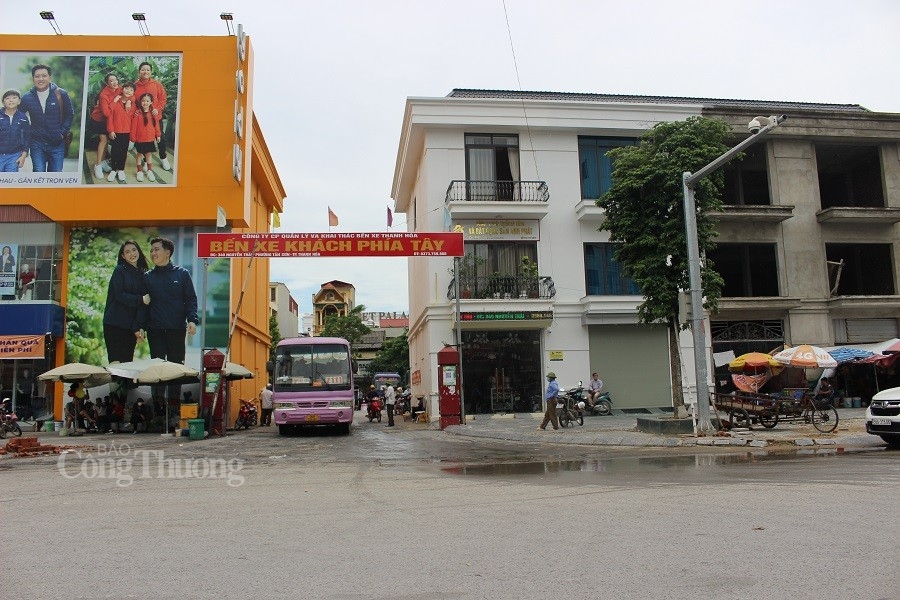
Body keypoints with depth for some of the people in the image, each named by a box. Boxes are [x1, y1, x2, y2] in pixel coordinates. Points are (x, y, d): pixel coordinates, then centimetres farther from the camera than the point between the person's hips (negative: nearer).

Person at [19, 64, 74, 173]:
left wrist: (62, 133, -3)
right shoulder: (27, 98, -1)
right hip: (37, 144, 1)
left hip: (57, 143, -1)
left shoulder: (61, 94, -6)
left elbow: (70, 114, 4)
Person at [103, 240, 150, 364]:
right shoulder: (120, 270, 1)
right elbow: (118, 295, -11)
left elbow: (144, 304, 4)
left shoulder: (142, 276, 13)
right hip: (114, 324, -5)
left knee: (127, 363, 5)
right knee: (116, 362, -10)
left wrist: (139, 327, -6)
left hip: (131, 327, 5)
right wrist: (140, 300, -8)